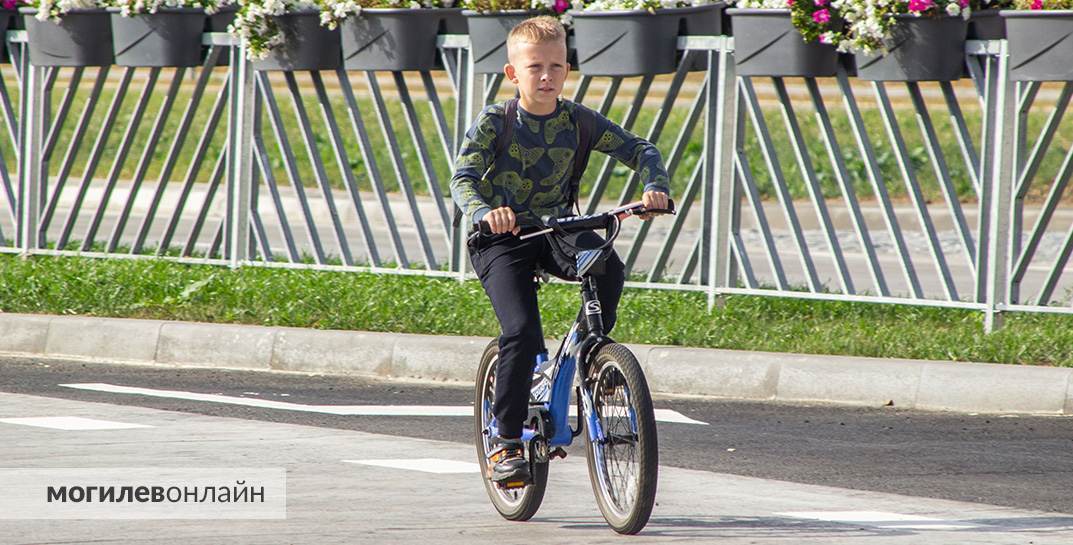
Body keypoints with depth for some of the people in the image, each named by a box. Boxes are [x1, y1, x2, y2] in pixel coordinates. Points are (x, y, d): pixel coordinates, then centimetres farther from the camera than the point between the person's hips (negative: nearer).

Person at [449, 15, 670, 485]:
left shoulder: (576, 119, -3)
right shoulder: (494, 123, -12)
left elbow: (640, 150, -4)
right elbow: (462, 178, -24)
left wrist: (654, 188, -25)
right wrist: (485, 212, -46)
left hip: (556, 230, 3)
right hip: (500, 238, -3)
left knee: (610, 270, -27)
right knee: (522, 332, -23)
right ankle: (507, 442, -10)